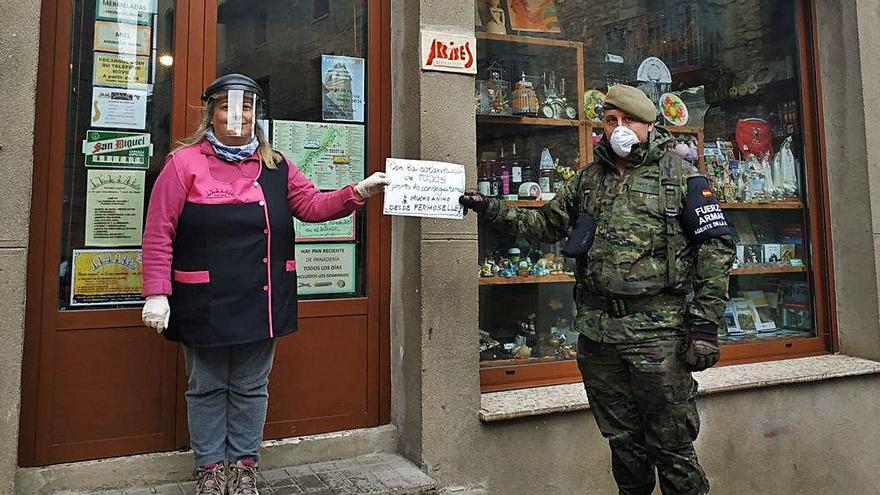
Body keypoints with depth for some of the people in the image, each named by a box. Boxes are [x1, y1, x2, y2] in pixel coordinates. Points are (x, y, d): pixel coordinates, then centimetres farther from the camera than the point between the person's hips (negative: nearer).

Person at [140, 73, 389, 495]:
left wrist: (358, 191, -12)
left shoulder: (276, 166, 9)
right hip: (205, 303, -3)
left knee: (251, 388, 13)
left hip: (261, 302, 3)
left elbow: (313, 204, 4)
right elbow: (159, 233, -6)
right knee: (207, 389, 12)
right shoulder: (184, 163, -3)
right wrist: (156, 294, -12)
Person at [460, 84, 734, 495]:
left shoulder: (680, 176, 0)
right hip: (598, 329, 4)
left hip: (659, 333, -4)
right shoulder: (588, 179, 14)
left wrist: (705, 325, -10)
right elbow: (545, 224, 19)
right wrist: (490, 210, 8)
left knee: (672, 446, 4)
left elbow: (716, 248, -4)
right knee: (622, 441, 17)